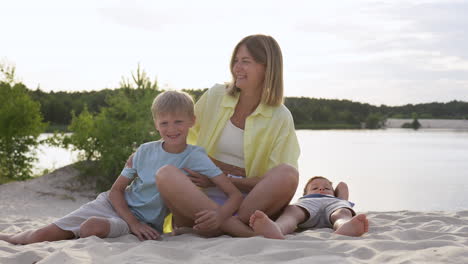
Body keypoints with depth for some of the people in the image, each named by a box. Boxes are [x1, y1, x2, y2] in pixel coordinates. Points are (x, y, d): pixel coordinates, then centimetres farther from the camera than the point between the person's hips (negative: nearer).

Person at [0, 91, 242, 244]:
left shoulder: (196, 158, -12)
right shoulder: (145, 151, -2)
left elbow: (236, 194, -18)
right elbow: (116, 190, 3)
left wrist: (218, 216, -40)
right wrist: (134, 223, -14)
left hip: (145, 224, -3)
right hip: (112, 205, 3)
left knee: (93, 226, -35)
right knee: (42, 236, -13)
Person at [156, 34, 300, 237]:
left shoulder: (281, 118, 3)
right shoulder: (215, 96, 9)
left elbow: (273, 181, -4)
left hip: (249, 200, -1)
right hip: (204, 197, 1)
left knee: (288, 174, -30)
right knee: (166, 176, -30)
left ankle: (218, 227, -29)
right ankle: (238, 229, -36)